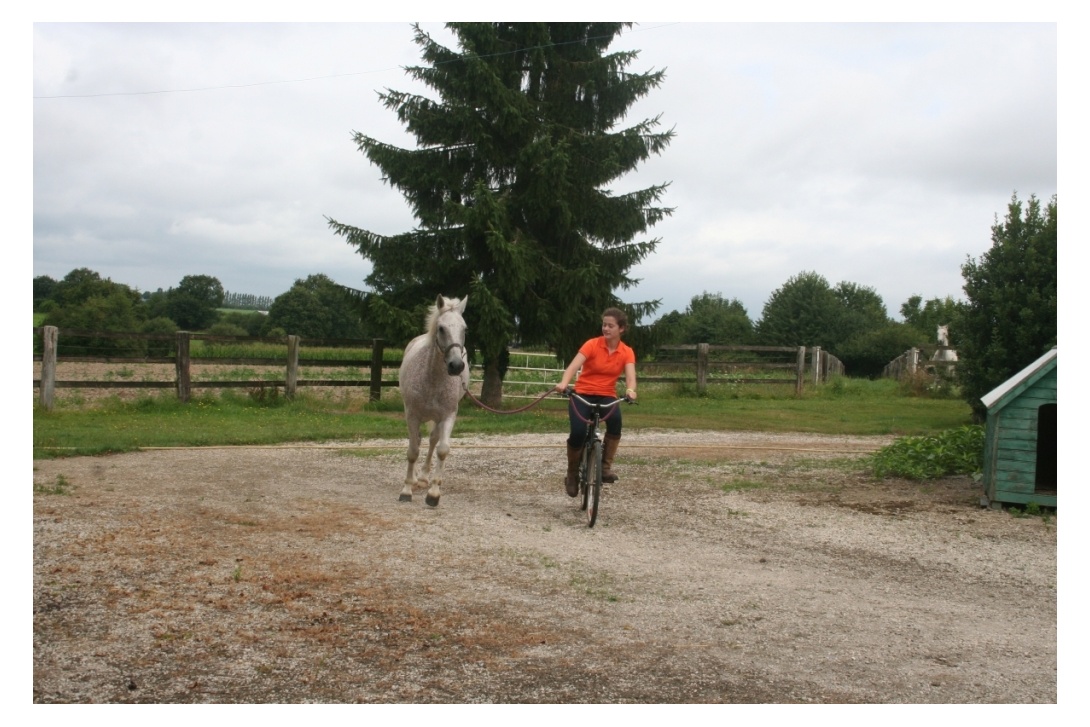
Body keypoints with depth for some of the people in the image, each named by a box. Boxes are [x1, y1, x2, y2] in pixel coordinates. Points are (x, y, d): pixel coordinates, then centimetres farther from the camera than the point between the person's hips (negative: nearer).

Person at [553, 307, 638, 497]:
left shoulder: (627, 352, -1)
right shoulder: (592, 345, -9)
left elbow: (630, 375, -17)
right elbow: (574, 365, -22)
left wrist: (630, 390, -42)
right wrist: (564, 383, -43)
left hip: (607, 396, 2)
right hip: (583, 394, -2)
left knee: (615, 420, -32)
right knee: (578, 432, -25)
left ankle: (606, 466, -15)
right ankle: (572, 475, 2)